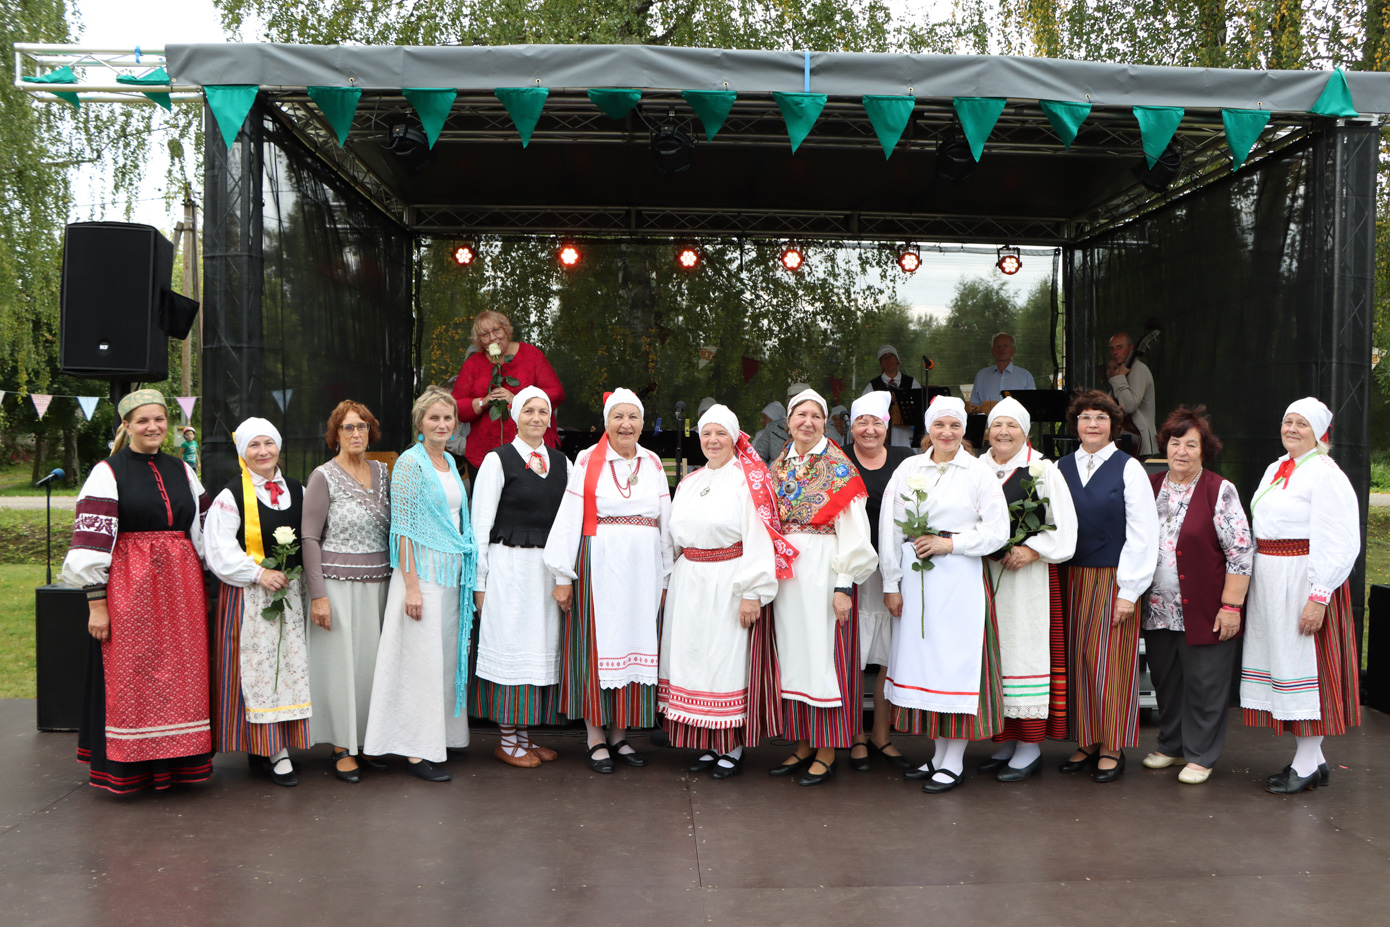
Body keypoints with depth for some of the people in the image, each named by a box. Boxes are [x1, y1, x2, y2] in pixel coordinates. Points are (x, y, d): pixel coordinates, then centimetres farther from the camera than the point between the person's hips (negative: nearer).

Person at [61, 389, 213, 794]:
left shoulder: (182, 471, 12)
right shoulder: (108, 472, -2)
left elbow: (202, 531, 15)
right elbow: (93, 539, -8)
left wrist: (206, 589, 12)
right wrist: (96, 603, -12)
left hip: (180, 587, 5)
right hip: (128, 589, -4)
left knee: (181, 674, 7)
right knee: (131, 675, 1)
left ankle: (176, 761, 18)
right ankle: (129, 769, 12)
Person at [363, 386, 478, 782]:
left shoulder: (450, 462, 13)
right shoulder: (410, 462, -10)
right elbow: (403, 527, -14)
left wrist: (463, 576, 15)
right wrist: (411, 585, -18)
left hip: (452, 572, 8)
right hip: (422, 571, -8)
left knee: (447, 656, 12)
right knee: (421, 658, -4)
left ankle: (440, 737, 23)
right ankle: (415, 752, 3)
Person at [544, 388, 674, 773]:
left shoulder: (653, 464, 11)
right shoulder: (588, 461, 0)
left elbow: (665, 522, 13)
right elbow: (568, 519, -3)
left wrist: (665, 577, 10)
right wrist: (563, 575, -6)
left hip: (643, 569, 4)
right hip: (599, 566, -4)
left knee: (635, 644, 6)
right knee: (597, 645, 0)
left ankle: (619, 734, 18)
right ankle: (596, 737, 11)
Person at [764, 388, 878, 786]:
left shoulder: (839, 467, -4)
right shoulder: (778, 467, 12)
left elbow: (852, 533, -9)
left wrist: (843, 586, -16)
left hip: (823, 570, -5)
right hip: (785, 571, 5)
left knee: (824, 652, -2)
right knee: (793, 652, 8)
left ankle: (827, 752, 7)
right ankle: (803, 744, 19)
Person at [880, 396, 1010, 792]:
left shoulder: (980, 473, 2)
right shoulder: (908, 470, 8)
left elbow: (997, 531, -1)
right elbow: (889, 529, 6)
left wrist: (949, 543, -10)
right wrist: (890, 584, 2)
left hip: (960, 578, -3)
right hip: (913, 577, 3)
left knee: (956, 659, -2)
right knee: (920, 656, 7)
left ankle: (954, 761, 10)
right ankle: (938, 752, 21)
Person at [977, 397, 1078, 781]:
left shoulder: (1043, 470, 0)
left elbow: (1063, 526, -3)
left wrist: (1031, 550, -14)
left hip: (1030, 574, -4)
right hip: (983, 575, 4)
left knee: (1026, 651, -4)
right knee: (994, 653, 7)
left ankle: (1029, 747, 6)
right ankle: (1005, 743, 17)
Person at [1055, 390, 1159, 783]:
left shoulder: (1129, 469, -3)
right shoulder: (1061, 468, 8)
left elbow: (1142, 534, -6)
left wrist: (1129, 591, -10)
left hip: (1113, 579, -3)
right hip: (1072, 579, 4)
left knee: (1109, 662, 0)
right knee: (1077, 660, 6)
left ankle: (1112, 748, 12)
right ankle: (1086, 743, 18)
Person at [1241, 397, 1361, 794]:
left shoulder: (1325, 474, -12)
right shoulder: (1275, 470, 14)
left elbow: (1339, 545, -17)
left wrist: (1318, 598, -21)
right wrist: (1254, 580, 15)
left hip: (1304, 581, -8)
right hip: (1269, 583, 8)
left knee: (1305, 666, -3)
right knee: (1280, 659, 11)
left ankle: (1306, 764, 7)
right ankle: (1313, 759, 22)